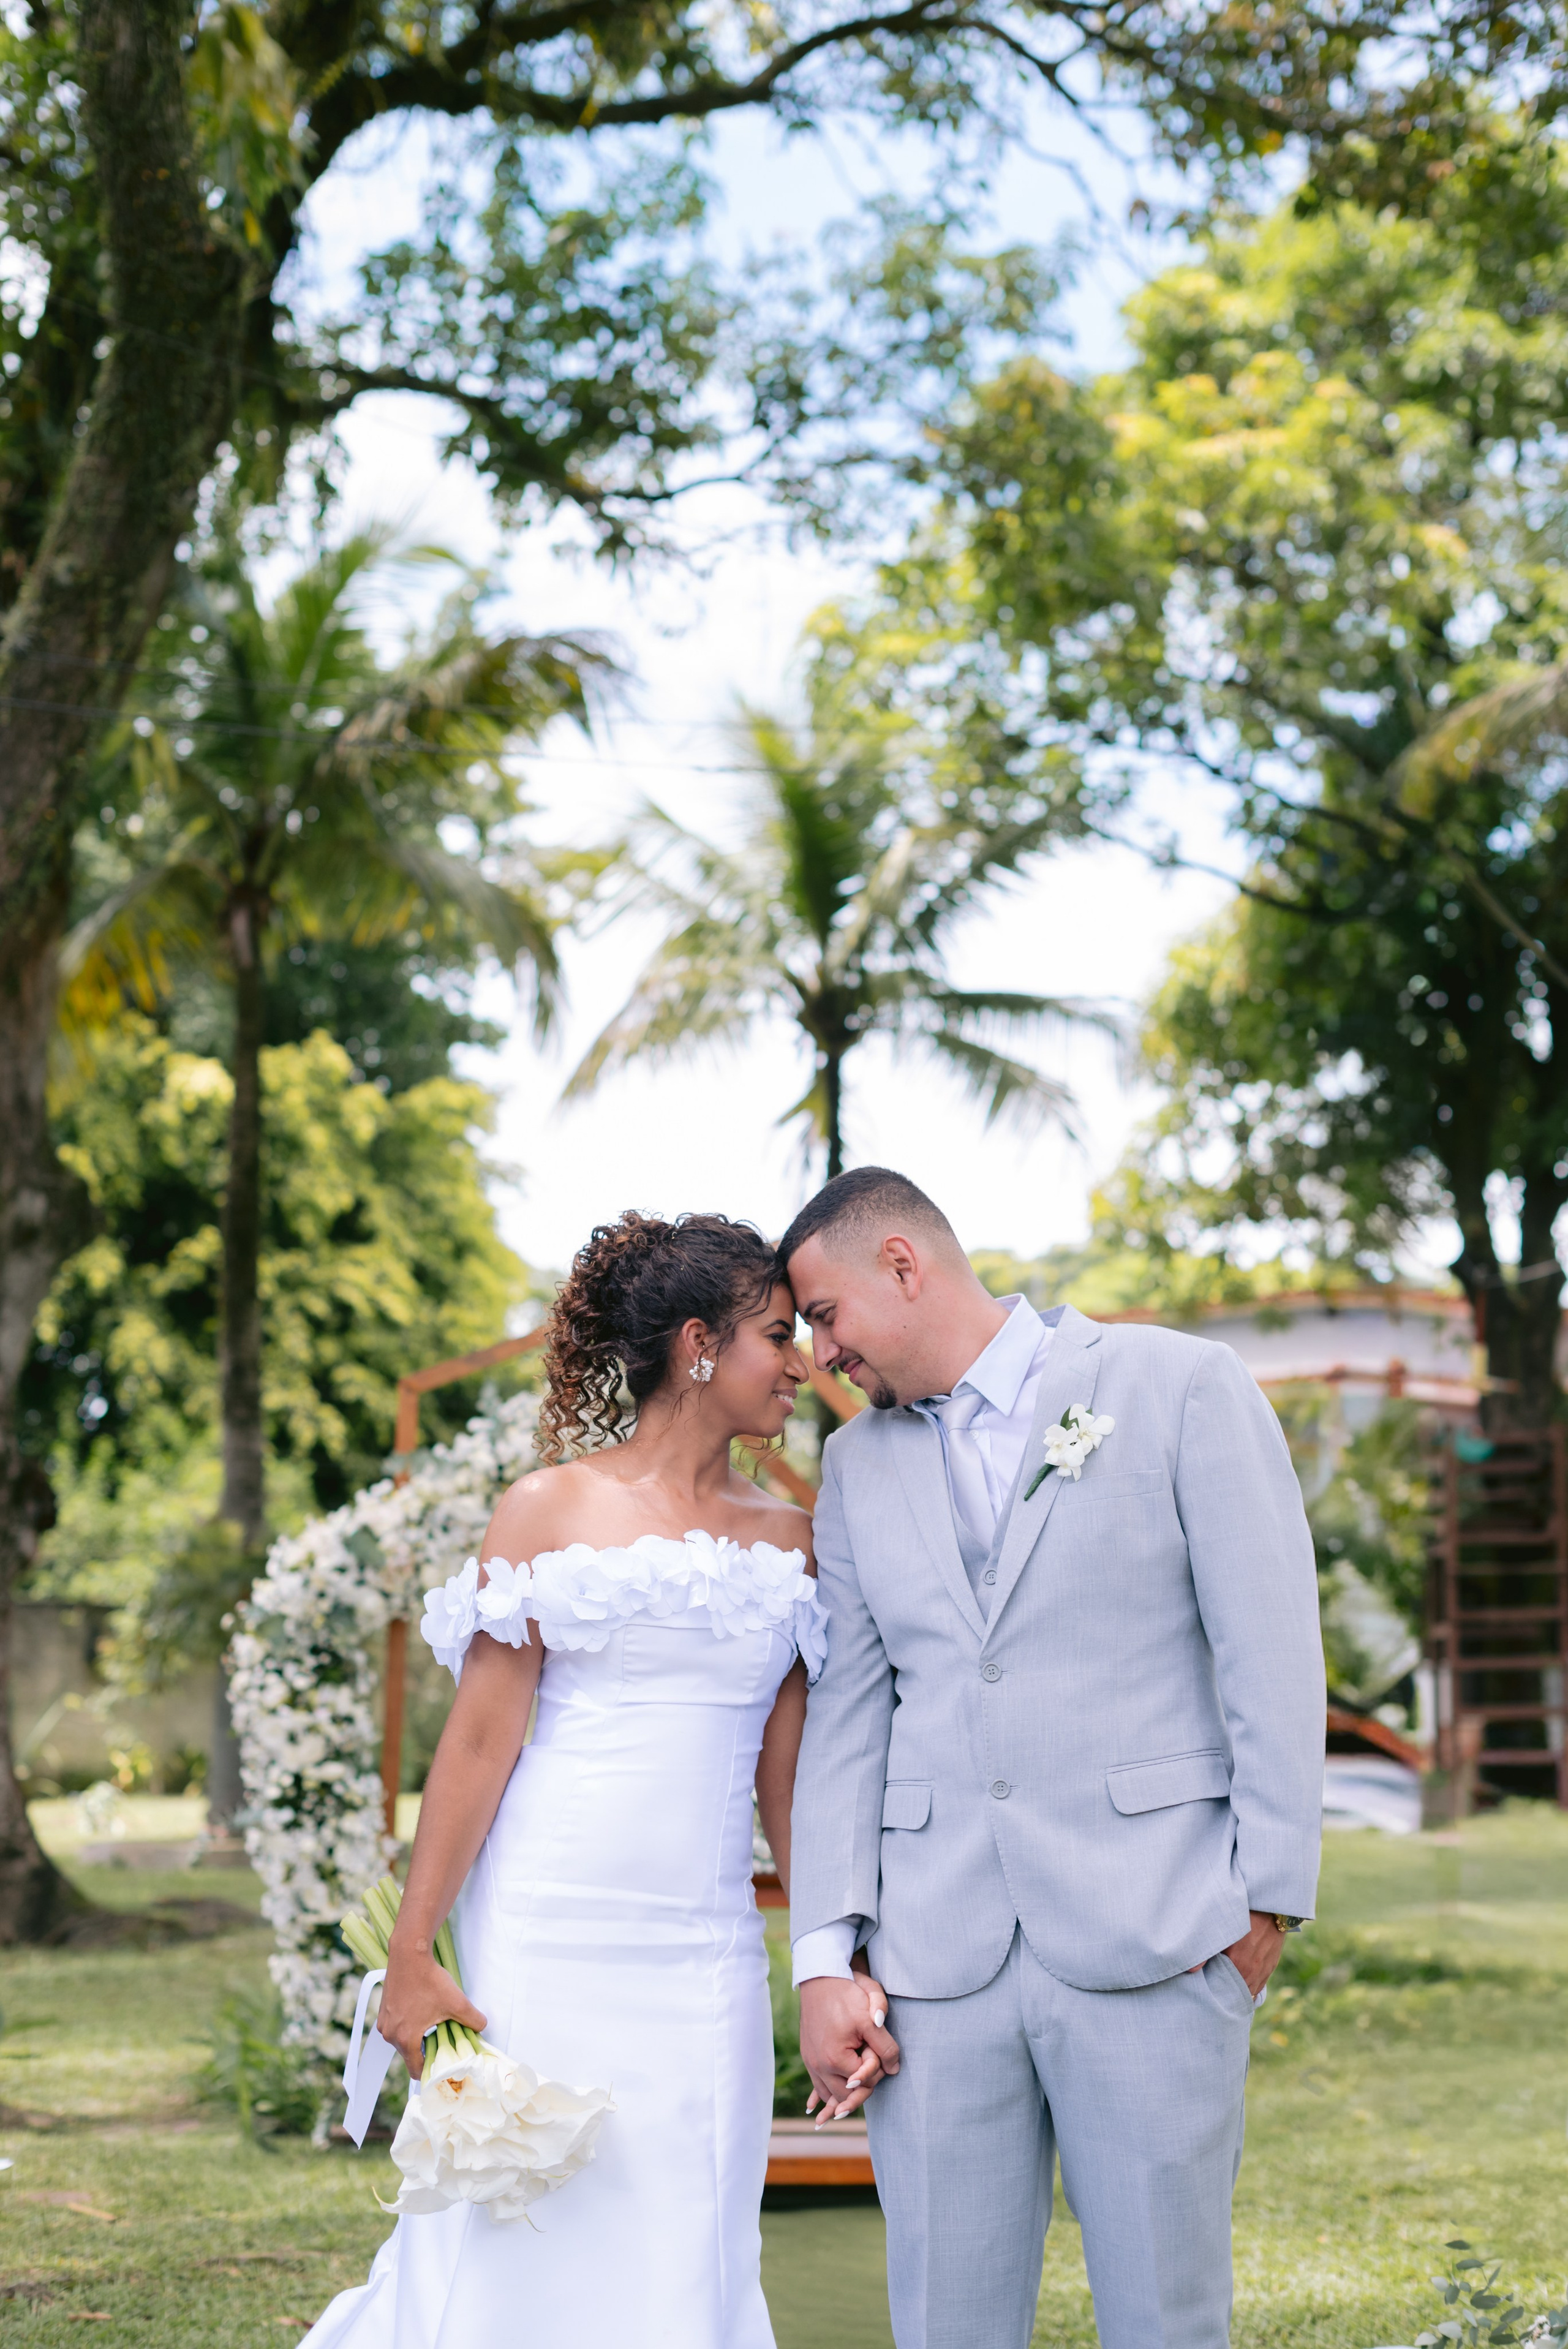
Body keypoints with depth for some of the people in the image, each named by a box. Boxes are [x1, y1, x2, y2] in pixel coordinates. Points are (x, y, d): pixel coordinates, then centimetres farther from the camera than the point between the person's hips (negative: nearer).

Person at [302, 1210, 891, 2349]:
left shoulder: (790, 1537, 10)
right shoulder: (550, 1510, -1)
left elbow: (788, 1770, 10)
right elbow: (483, 1736, -4)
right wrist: (413, 1954, -7)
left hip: (709, 1953, 4)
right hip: (549, 1941, -4)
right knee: (526, 2245, -1)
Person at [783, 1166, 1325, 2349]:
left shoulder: (1182, 1386, 1)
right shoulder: (860, 1463, 15)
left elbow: (1271, 1655, -2)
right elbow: (847, 1714, 11)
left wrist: (1271, 1894, -7)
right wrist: (825, 1958, 3)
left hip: (1155, 1940, -4)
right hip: (938, 1962, 4)